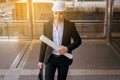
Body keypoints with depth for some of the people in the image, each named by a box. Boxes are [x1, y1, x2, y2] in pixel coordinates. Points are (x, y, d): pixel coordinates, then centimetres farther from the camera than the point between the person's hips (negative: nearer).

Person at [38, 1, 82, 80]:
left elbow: (78, 41, -2)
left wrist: (68, 48, -20)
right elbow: (43, 44, 3)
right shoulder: (47, 25, -5)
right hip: (50, 58, 1)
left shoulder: (70, 25, -9)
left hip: (64, 58, 0)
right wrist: (41, 60, 6)